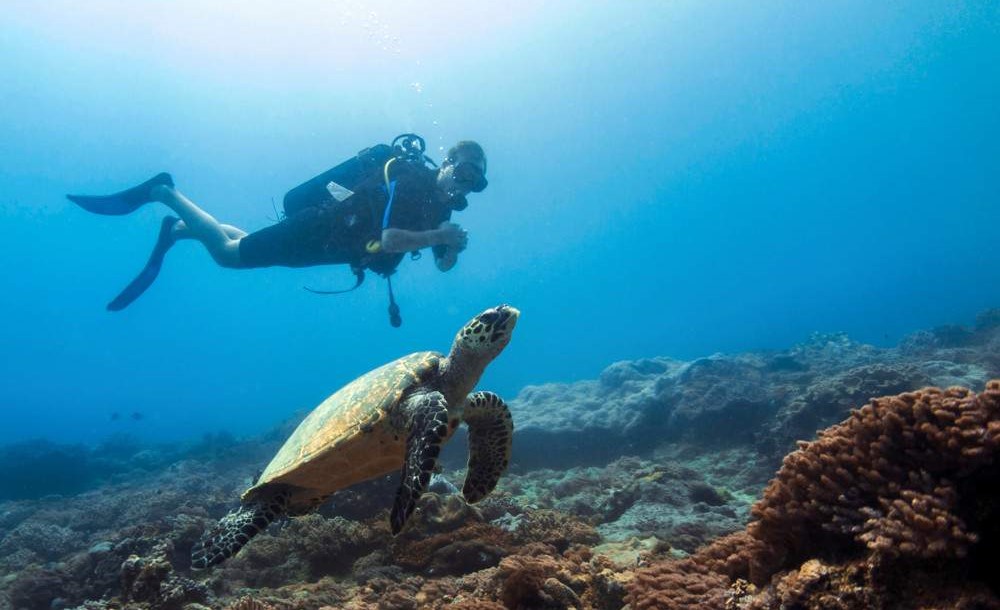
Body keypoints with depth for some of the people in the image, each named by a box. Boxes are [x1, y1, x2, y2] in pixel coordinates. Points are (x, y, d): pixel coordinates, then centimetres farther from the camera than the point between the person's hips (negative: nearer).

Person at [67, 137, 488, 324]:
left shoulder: (440, 204, 2)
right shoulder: (410, 177, -23)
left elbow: (444, 265, 3)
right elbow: (390, 239, -37)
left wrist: (452, 243, -17)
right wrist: (439, 235, -31)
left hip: (330, 240, 8)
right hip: (316, 227, -8)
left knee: (243, 246, 24)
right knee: (226, 253, 3)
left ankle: (178, 230, 41)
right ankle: (162, 192, 20)